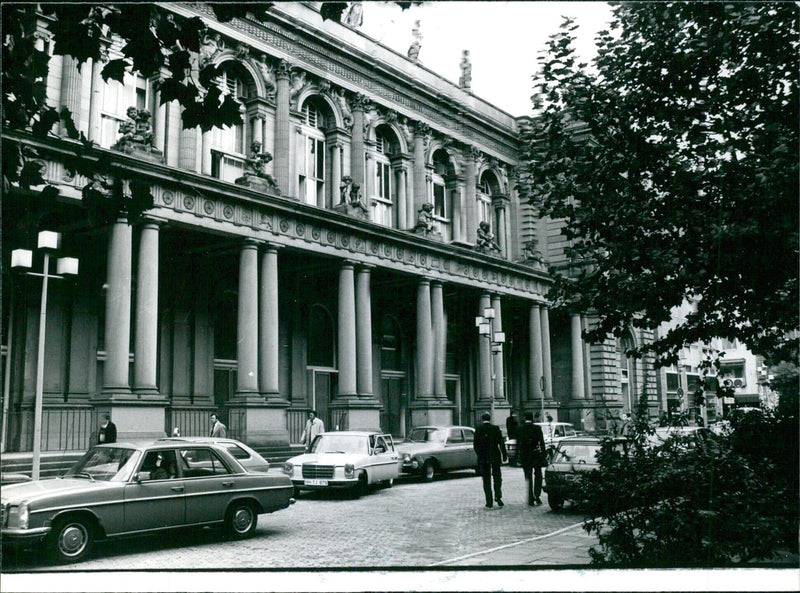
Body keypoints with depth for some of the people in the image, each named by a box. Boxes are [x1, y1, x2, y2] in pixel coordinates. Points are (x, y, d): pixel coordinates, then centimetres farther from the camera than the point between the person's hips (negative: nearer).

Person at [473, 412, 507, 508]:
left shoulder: (478, 429, -4)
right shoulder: (496, 428, -4)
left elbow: (475, 445, -2)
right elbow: (501, 443, -4)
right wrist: (504, 455, 2)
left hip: (483, 458, 0)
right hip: (495, 456, 0)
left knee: (486, 480, 6)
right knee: (497, 477, 13)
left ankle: (489, 502, 3)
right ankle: (498, 497, -3)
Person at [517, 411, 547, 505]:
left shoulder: (520, 429, -2)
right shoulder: (537, 428, -5)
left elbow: (518, 443, 1)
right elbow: (542, 442, -5)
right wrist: (544, 455, -1)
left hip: (524, 455, 1)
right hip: (536, 454, -1)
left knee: (528, 477, 8)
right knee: (538, 476, 11)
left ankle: (531, 498, 6)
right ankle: (537, 496, 0)